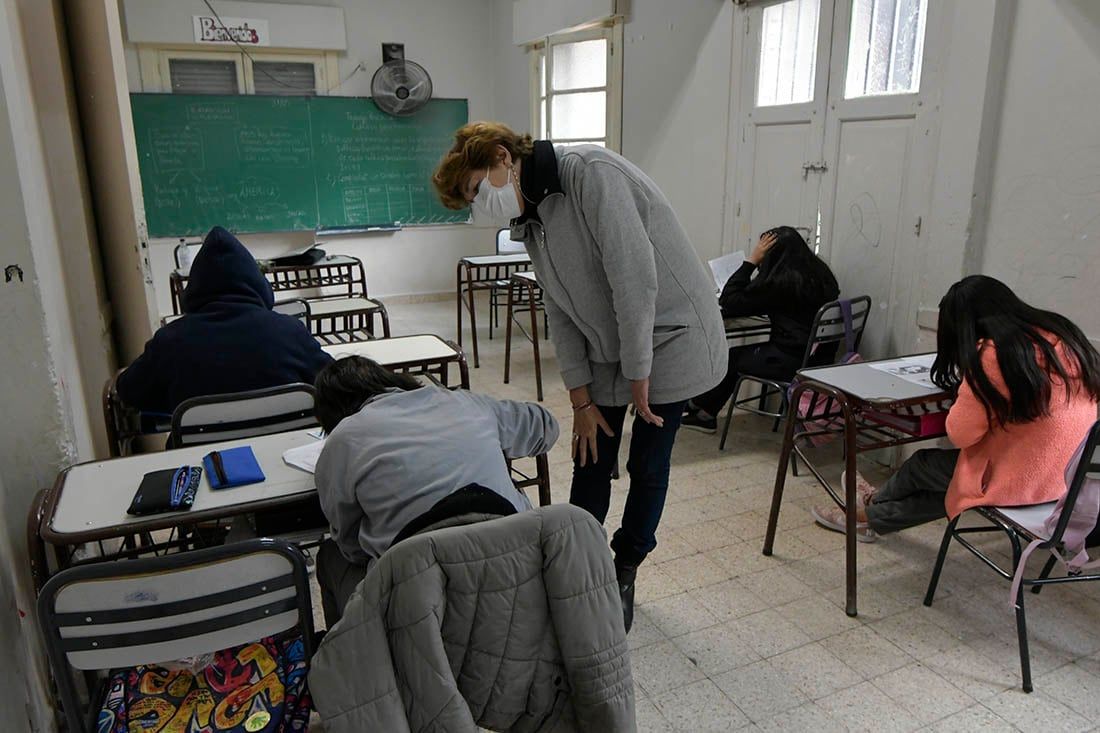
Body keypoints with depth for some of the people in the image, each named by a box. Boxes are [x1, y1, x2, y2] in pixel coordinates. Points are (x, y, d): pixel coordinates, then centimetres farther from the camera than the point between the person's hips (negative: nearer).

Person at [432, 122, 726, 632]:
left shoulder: (591, 172, -22)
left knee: (648, 466, 4)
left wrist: (638, 376, -20)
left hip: (668, 338, -7)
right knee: (591, 463, 9)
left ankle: (624, 574, 24)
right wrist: (581, 398, 2)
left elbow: (635, 276, -26)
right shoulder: (530, 219, 4)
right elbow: (560, 311, 6)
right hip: (607, 353, 7)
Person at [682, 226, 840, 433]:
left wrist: (752, 260, -8)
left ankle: (697, 405, 33)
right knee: (736, 355, 18)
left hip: (793, 361, -9)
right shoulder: (820, 273, 8)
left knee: (729, 358, 11)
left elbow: (728, 303, -10)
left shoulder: (779, 281, -17)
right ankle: (706, 414, 27)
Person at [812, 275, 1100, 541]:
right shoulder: (1062, 333, -1)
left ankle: (871, 507, 45)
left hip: (1018, 481, -7)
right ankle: (874, 519, 40)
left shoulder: (991, 355, -22)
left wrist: (967, 387, -2)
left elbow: (960, 433, -16)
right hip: (1071, 473, 7)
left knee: (922, 464, 18)